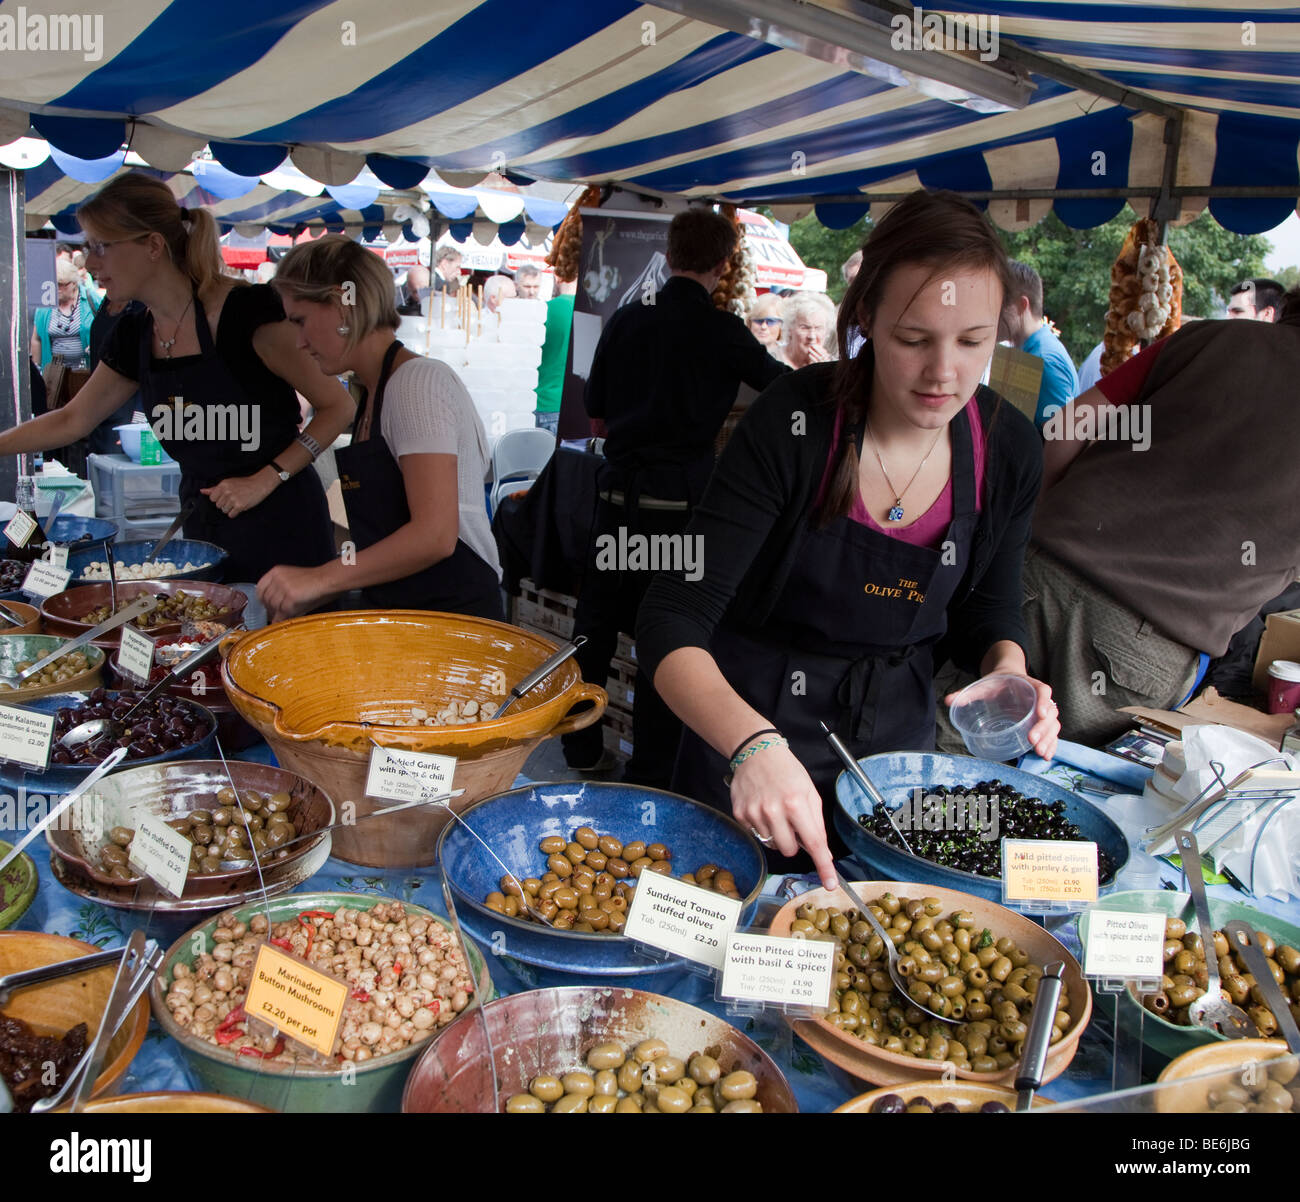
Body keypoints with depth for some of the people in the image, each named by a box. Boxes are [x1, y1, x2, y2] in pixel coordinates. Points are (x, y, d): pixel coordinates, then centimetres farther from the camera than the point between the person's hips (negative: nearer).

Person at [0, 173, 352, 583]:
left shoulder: (246, 311, -16)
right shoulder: (135, 334, 6)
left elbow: (337, 405, -12)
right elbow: (72, 420, 19)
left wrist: (266, 479, -17)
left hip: (278, 523, -7)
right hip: (202, 524, 7)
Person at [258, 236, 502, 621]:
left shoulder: (419, 380, -10)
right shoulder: (372, 394, 16)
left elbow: (434, 535, -21)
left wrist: (320, 578, -16)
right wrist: (301, 599, 9)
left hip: (455, 616, -7)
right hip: (399, 620, 7)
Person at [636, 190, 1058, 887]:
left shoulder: (1008, 451, -11)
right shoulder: (793, 425, -25)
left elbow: (986, 615, 6)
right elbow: (669, 626, -30)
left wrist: (1009, 673, -17)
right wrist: (753, 745, -47)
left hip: (898, 743, 4)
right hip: (751, 735, -3)